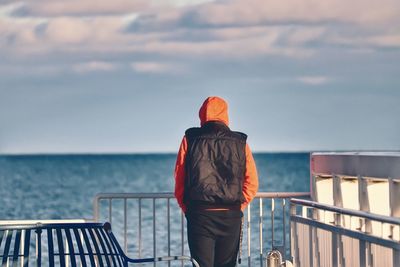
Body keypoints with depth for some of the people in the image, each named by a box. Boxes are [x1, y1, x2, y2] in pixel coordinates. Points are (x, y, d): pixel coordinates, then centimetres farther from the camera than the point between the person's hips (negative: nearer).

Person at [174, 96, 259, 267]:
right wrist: (237, 208, 10)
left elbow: (179, 180, 1)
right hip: (231, 217, 1)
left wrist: (187, 209, 9)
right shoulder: (240, 142, 5)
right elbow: (252, 183, 2)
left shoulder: (190, 139, 2)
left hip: (199, 215, -1)